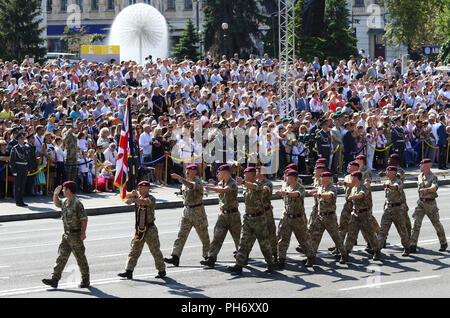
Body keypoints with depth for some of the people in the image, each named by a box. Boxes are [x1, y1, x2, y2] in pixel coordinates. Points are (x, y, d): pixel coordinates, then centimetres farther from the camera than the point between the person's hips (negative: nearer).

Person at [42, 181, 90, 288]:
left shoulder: (77, 203, -16)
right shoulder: (65, 202, 10)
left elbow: (84, 218, -17)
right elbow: (56, 203, 32)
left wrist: (83, 233, -22)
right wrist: (55, 194, 14)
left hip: (76, 235, -8)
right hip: (66, 234, 8)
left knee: (80, 258, 3)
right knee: (61, 257, 2)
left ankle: (85, 280, 14)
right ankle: (55, 279, -1)